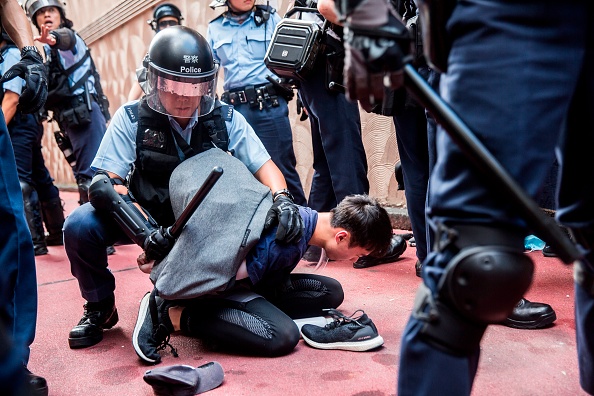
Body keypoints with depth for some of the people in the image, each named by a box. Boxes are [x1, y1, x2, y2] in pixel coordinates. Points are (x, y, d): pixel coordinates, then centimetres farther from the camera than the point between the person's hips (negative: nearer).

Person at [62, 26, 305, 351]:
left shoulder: (226, 120, -10)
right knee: (80, 225, -27)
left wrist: (282, 199, -32)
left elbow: (264, 166, -9)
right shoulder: (132, 118, -15)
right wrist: (145, 231, -36)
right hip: (147, 216, -2)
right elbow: (106, 181, -20)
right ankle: (100, 308, 4)